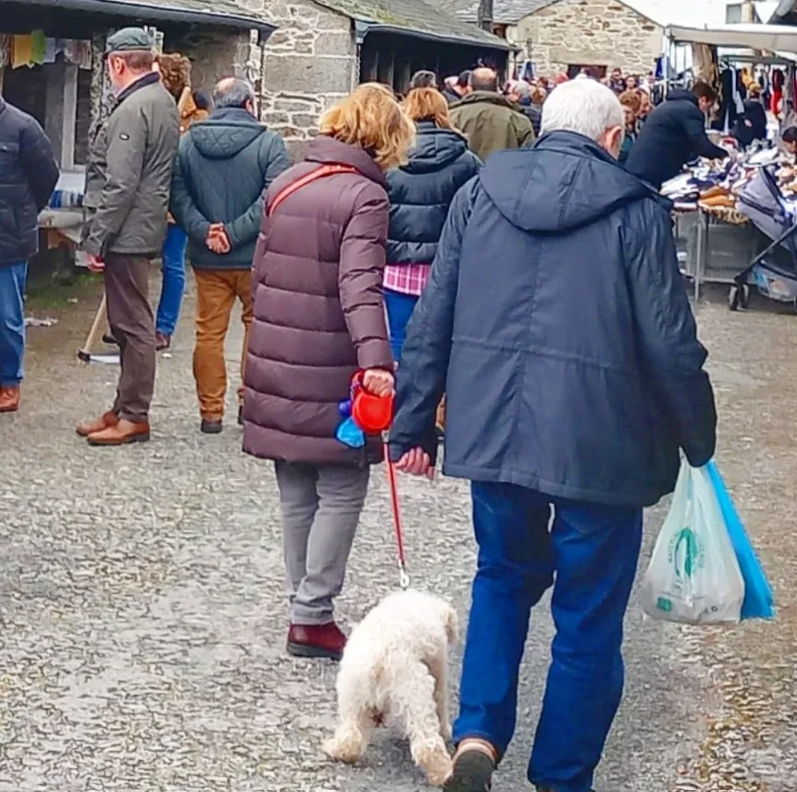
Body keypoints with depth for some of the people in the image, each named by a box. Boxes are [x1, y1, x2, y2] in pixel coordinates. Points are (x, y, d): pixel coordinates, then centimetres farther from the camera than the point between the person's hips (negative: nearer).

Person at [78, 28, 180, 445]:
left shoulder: (132, 110, -18)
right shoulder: (165, 102, 13)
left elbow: (119, 186, -22)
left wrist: (97, 238, -17)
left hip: (126, 233, -10)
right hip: (145, 229, 10)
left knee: (131, 323, -4)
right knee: (130, 322, 15)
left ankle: (134, 416, 1)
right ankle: (125, 408, 23)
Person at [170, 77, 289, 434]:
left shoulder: (187, 144, 3)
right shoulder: (269, 144, -6)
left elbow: (177, 197, -6)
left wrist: (204, 231, -11)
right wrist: (236, 232, -16)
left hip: (207, 258, 2)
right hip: (255, 257, -2)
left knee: (209, 332, 8)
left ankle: (211, 411, 12)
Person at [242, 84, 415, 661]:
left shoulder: (286, 183, 9)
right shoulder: (364, 195, -12)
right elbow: (361, 286, -26)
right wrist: (376, 360, -36)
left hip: (277, 363, 7)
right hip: (330, 373, -7)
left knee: (298, 493, 15)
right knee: (342, 492, 2)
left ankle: (304, 607, 21)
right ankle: (313, 615, 1)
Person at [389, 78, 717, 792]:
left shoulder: (479, 193, 5)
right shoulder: (635, 211, -6)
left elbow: (433, 320, 6)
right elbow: (670, 344, -7)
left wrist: (413, 424, 13)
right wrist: (699, 437, 7)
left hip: (491, 431, 4)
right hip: (598, 440, -4)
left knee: (504, 576, 24)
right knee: (589, 616, 12)